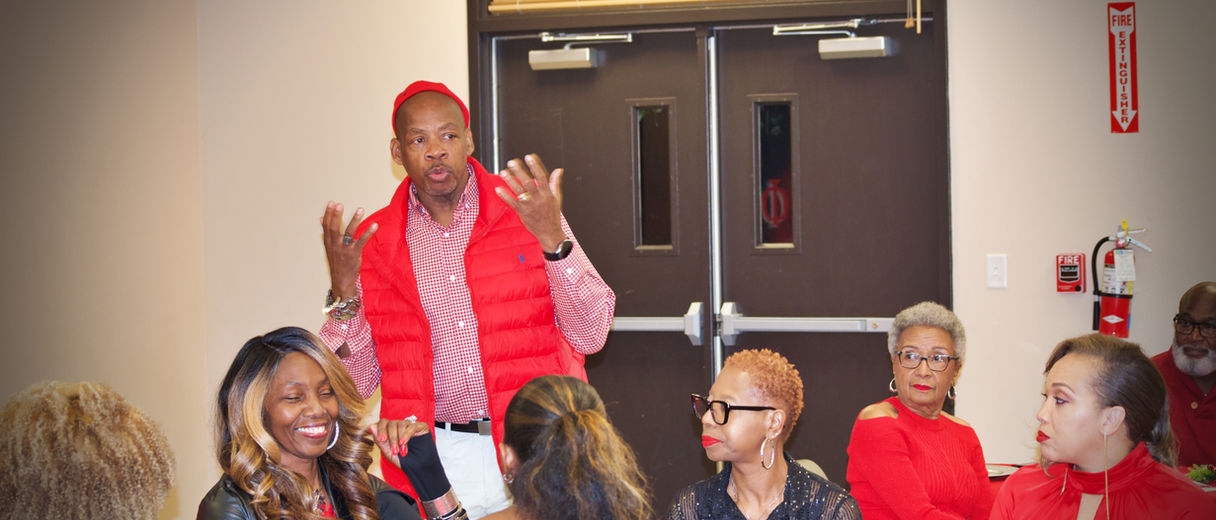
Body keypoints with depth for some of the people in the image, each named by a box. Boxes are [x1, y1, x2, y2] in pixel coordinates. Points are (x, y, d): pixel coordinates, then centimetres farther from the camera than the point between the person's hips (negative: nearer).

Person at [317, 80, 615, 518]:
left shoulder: (525, 211, 0)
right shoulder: (373, 242, 3)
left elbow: (590, 336, -7)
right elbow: (355, 384, 2)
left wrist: (552, 239, -19)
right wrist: (344, 292, -13)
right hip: (437, 460, 1)